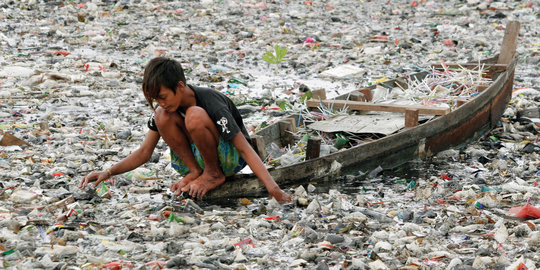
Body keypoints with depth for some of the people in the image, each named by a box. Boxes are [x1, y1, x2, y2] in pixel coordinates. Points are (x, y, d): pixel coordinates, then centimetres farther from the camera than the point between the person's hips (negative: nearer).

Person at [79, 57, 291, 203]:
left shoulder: (212, 104, -27)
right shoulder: (165, 107, -9)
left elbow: (246, 149, -29)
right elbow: (144, 153, -4)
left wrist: (274, 190, -38)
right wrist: (108, 173, -18)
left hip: (230, 158, -6)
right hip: (194, 155, 6)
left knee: (195, 115, -34)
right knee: (162, 116, -20)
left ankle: (214, 174, -14)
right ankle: (195, 171, -10)